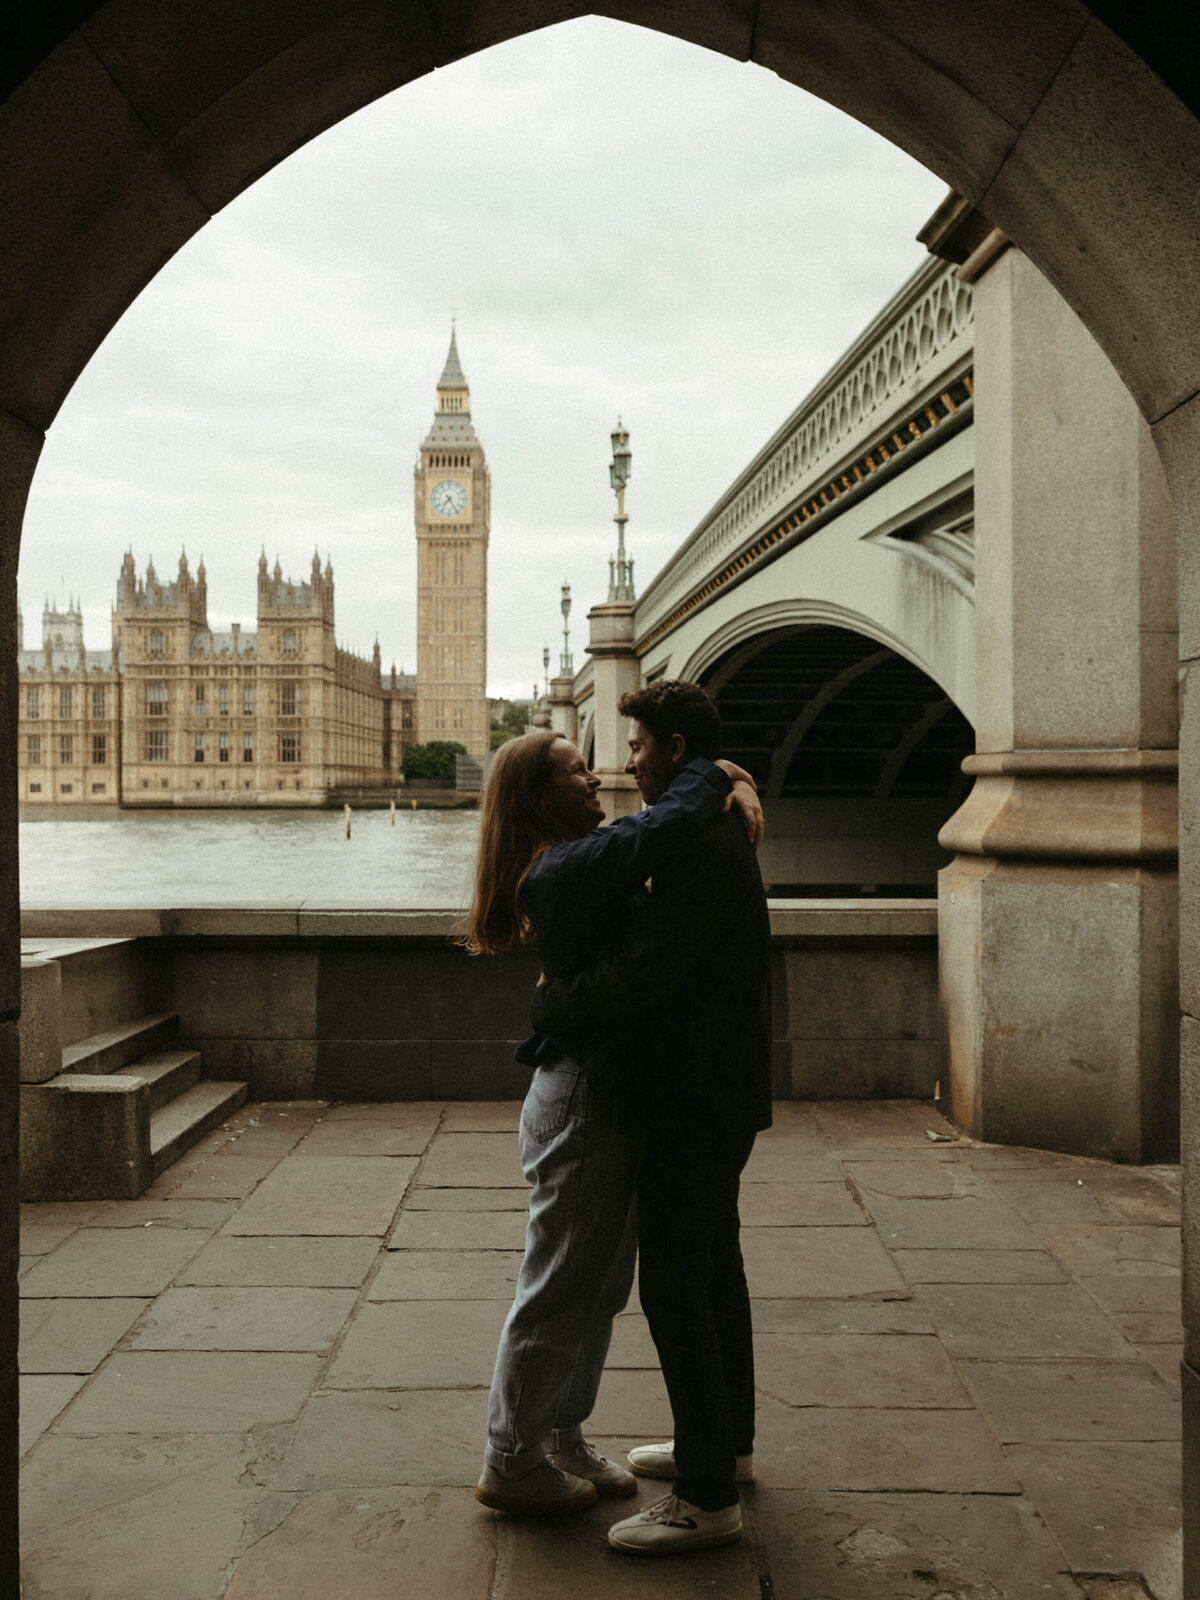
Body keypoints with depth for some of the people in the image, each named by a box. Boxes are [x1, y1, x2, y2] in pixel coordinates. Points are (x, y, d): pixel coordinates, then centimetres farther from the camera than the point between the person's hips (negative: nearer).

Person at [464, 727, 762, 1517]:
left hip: (611, 1096, 10)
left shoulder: (588, 861, 10)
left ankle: (561, 1437, 35)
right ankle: (511, 1460, 21)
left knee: (602, 1283, 20)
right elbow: (661, 832, -33)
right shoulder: (561, 871, -21)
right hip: (582, 1100, -10)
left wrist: (735, 786, -1)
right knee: (560, 1286, 4)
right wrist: (711, 776, -15)